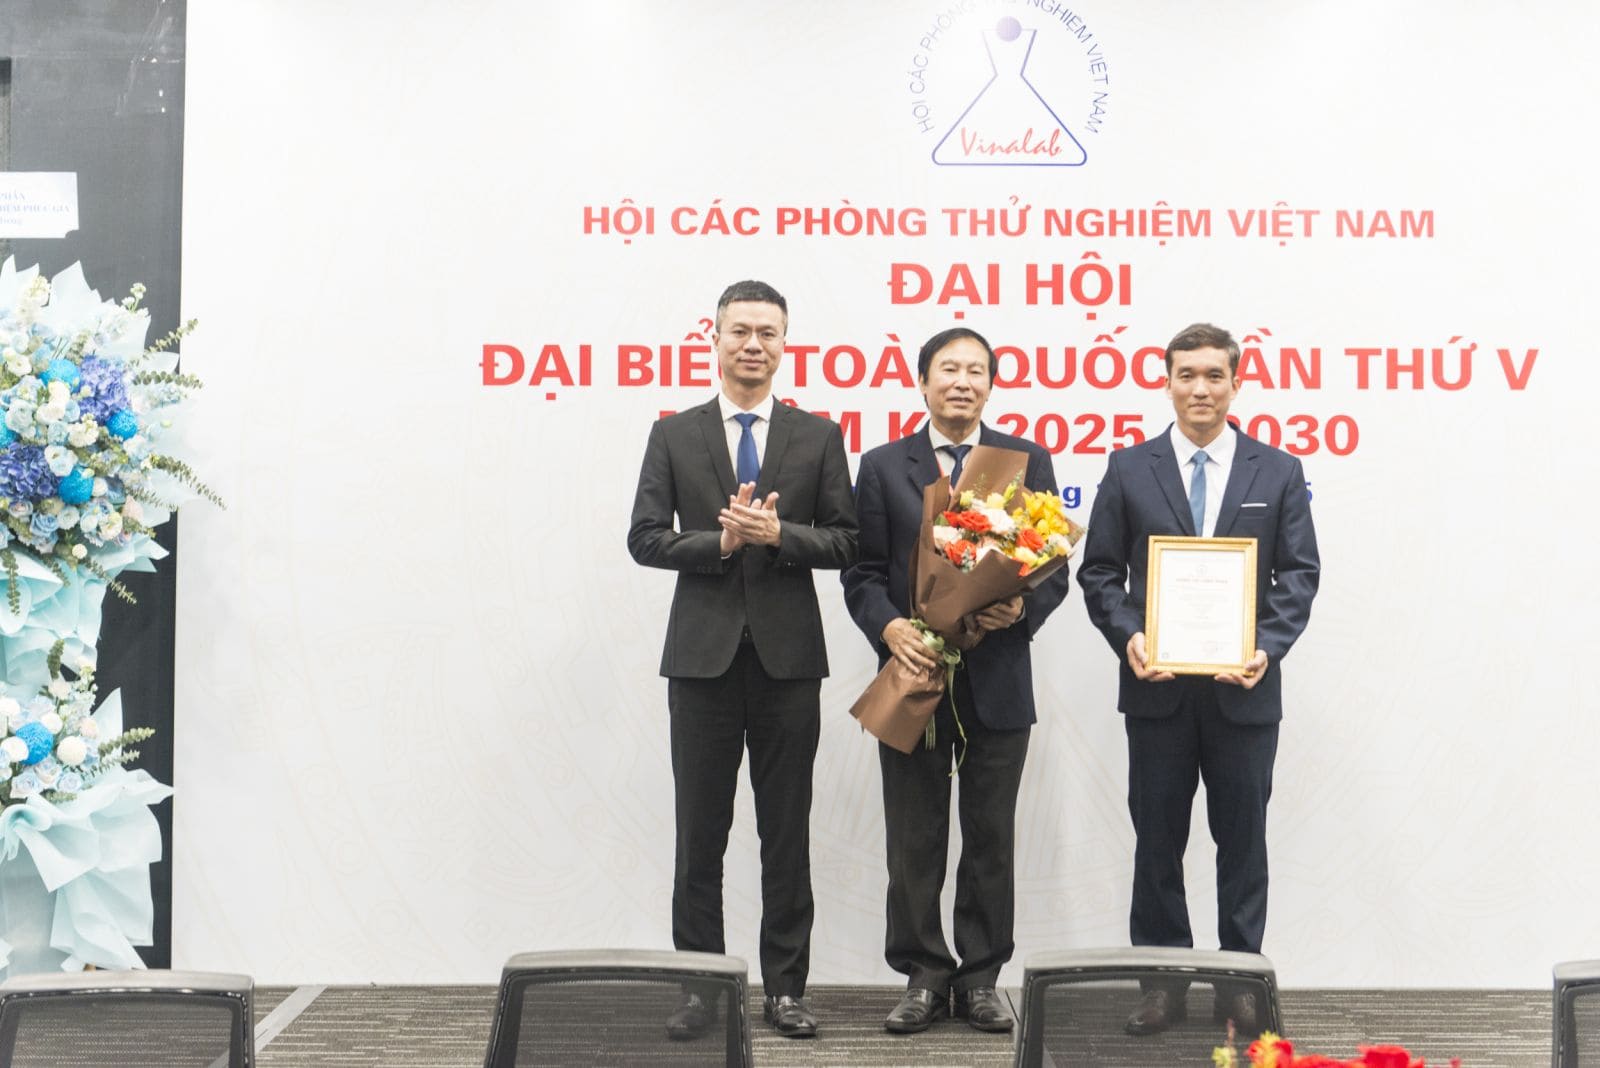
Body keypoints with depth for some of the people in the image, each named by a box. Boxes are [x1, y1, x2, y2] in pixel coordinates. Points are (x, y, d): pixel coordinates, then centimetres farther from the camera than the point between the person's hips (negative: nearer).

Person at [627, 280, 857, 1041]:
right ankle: (699, 986, 16)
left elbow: (845, 541, 1)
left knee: (787, 833, 7)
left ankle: (784, 987, 16)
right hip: (703, 652, 0)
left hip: (787, 655, 0)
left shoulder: (818, 436, 6)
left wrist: (778, 534, -15)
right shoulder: (674, 435, 6)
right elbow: (645, 538, 0)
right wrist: (719, 542, -15)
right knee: (700, 833, 6)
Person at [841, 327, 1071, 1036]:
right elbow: (863, 573, 2)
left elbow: (1054, 567, 5)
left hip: (998, 678, 0)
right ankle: (924, 976, 18)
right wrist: (889, 627, -17)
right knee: (914, 839, 6)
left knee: (991, 838, 8)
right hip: (913, 672, 0)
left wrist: (1023, 607, -15)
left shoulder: (1028, 461, 7)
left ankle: (981, 977, 19)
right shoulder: (883, 466, 6)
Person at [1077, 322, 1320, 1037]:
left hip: (1243, 688, 0)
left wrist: (1269, 647, -14)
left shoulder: (1278, 473, 6)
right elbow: (1100, 571, 3)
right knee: (1157, 839, 8)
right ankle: (1162, 982, 19)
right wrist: (1127, 637, -14)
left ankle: (1240, 982, 20)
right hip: (1157, 685, 0)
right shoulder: (1130, 469, 5)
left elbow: (1298, 575, 2)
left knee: (1242, 838, 8)